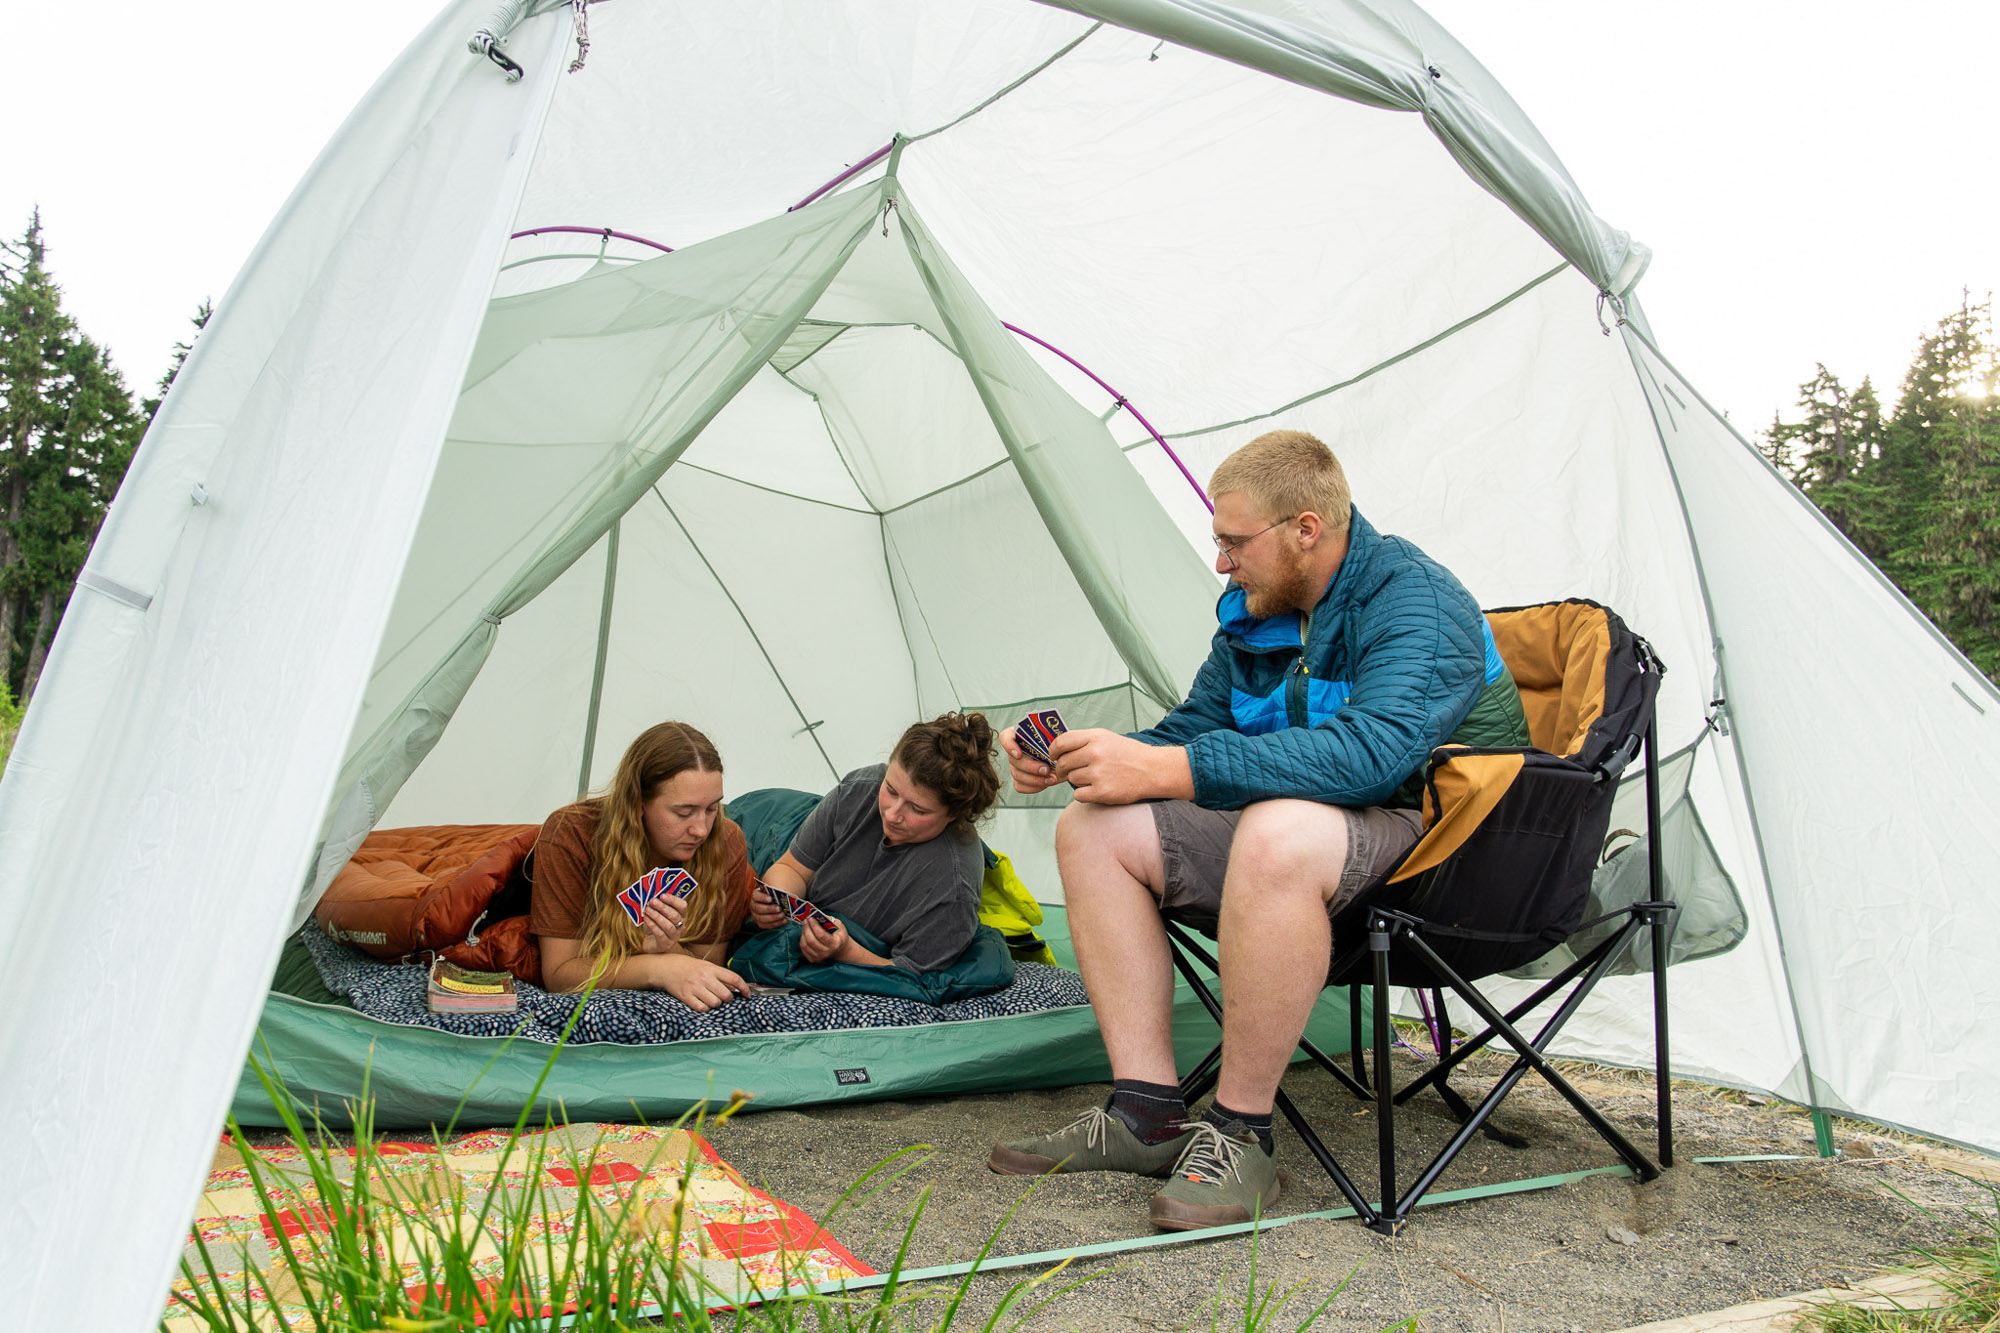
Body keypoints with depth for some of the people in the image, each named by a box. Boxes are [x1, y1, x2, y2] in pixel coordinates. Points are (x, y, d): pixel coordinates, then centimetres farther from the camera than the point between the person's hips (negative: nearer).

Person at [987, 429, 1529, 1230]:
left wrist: (1164, 770, -37)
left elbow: (1369, 752, -34)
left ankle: (1240, 1132, -23)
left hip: (1427, 843, -8)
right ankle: (1148, 1115, -8)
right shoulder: (1252, 617, 8)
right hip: (1274, 830, 8)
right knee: (1095, 830, -7)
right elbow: (1189, 731, 15)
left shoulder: (1417, 602, -18)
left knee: (1278, 834, -40)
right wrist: (1070, 762, -4)